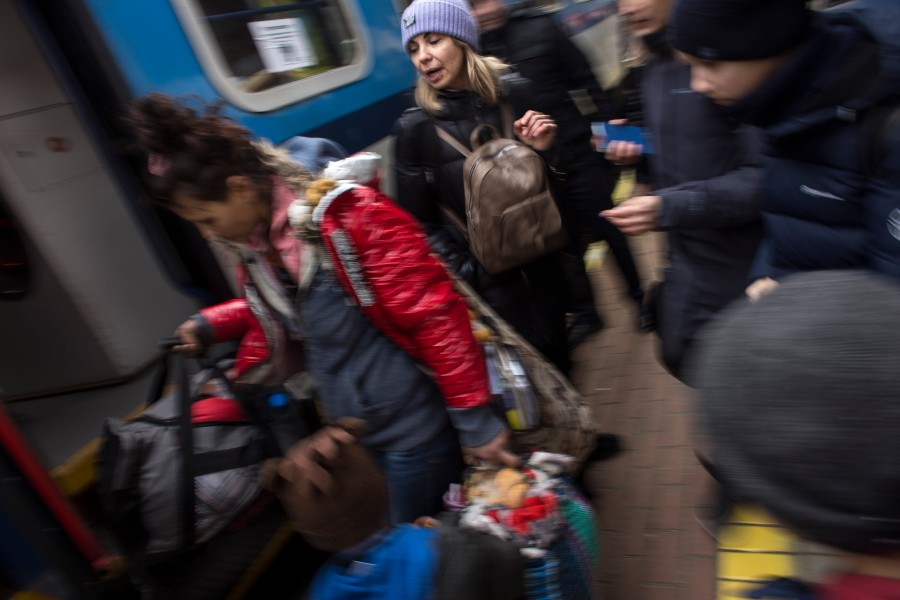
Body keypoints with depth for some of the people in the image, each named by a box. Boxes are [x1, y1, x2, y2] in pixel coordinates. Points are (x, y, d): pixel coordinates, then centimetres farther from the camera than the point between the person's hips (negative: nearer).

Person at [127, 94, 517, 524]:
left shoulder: (349, 214, -23)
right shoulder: (253, 243, 1)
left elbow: (435, 316, -23)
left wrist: (474, 421, -19)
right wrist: (214, 324, 7)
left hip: (413, 427, -7)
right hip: (351, 432, 7)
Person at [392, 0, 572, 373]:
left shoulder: (515, 94, -4)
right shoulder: (414, 129, -11)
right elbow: (420, 223, -7)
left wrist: (544, 150, -13)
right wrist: (467, 274, -14)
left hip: (540, 262, 3)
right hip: (487, 281, -3)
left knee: (558, 360, 18)